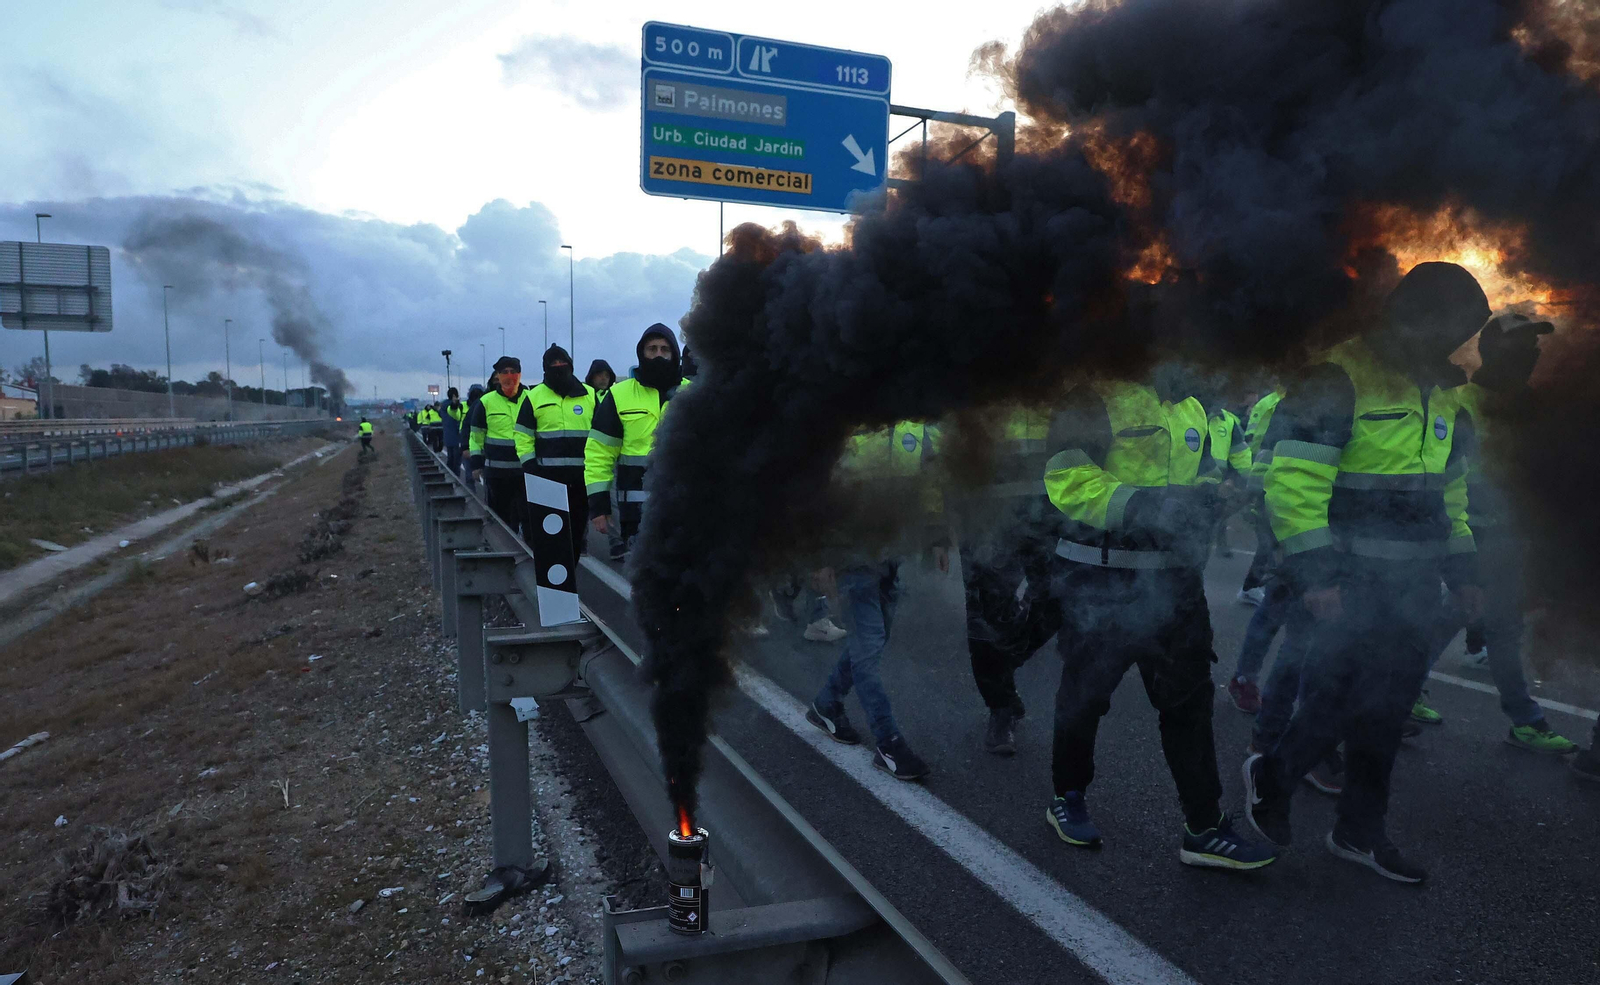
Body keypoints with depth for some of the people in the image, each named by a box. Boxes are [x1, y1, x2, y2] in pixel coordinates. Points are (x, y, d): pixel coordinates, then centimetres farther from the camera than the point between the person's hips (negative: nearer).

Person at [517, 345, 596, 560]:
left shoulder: (589, 395, 8)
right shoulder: (534, 397, 4)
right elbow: (523, 438, 3)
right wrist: (530, 469, -6)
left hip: (583, 474, 2)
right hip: (548, 475, -2)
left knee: (578, 523, 9)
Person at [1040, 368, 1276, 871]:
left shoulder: (1188, 403, 12)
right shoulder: (1093, 397, -13)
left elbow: (1203, 479, 22)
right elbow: (1068, 481, -25)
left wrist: (1205, 501, -1)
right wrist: (1147, 505, -31)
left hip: (1172, 579, 6)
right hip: (1100, 583, -6)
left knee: (1190, 697, 7)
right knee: (1085, 694, 11)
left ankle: (1205, 829, 18)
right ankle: (1068, 799, 33)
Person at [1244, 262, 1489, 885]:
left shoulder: (1441, 394, 14)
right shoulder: (1337, 383, -13)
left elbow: (1451, 492, 23)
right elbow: (1296, 483, -19)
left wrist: (1461, 572, 18)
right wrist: (1313, 574, -22)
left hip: (1415, 591, 8)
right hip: (1352, 588, -8)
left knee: (1385, 712, 12)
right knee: (1340, 702, -6)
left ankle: (1359, 831, 26)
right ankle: (1272, 774, 22)